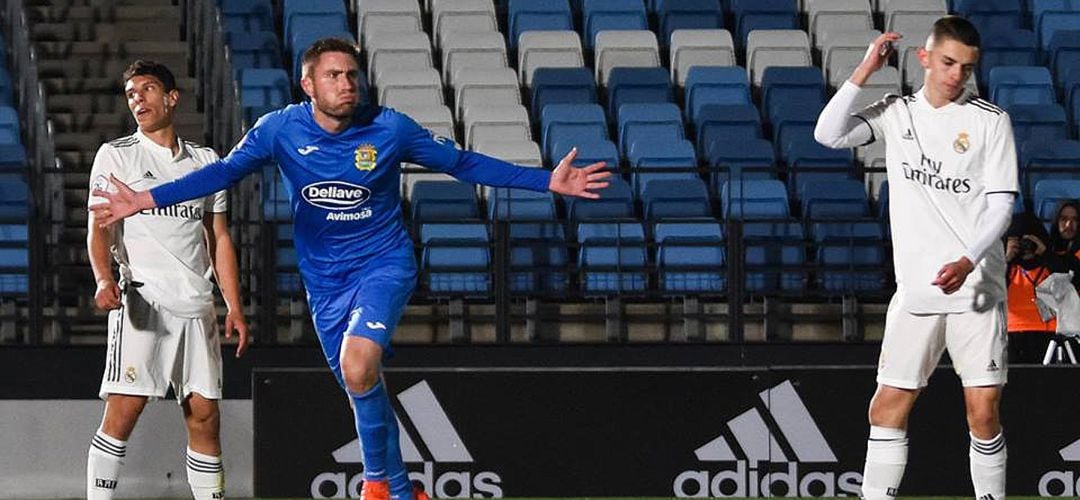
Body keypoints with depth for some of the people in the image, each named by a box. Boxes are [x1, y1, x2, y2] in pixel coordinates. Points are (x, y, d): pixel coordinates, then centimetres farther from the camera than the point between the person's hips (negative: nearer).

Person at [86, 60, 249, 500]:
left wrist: (234, 307, 11)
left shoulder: (205, 161, 17)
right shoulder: (115, 155, 6)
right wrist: (104, 279, -22)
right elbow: (99, 228, -3)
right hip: (141, 299, -4)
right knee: (123, 410, -14)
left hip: (195, 306, 4)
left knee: (204, 415, 1)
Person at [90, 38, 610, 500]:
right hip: (324, 281, 3)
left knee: (357, 370, -26)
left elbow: (463, 163, -2)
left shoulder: (389, 128, -12)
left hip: (384, 265, -3)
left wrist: (547, 181, -7)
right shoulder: (281, 129, -9)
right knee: (363, 389, 8)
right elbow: (224, 171, -8)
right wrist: (147, 199, -21)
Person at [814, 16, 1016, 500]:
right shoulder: (896, 114, 8)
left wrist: (968, 262, -18)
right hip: (915, 290, 3)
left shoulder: (991, 121, 0)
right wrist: (864, 71, -10)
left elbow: (1001, 203, -4)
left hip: (976, 285, -3)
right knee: (888, 406, 2)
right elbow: (829, 134, -5)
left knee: (983, 412, -6)